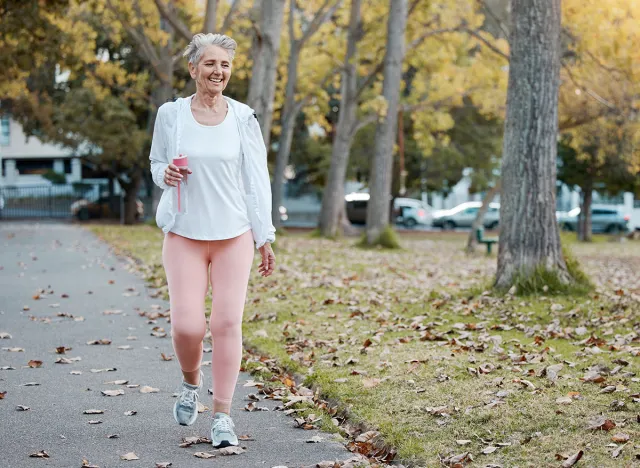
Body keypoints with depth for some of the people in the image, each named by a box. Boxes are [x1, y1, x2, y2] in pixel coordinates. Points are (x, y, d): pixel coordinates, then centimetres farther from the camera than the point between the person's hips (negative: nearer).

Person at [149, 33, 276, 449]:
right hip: (184, 234, 0)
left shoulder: (243, 118, 2)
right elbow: (157, 165, 15)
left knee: (228, 323, -5)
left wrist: (265, 237, 1)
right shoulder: (171, 114, 2)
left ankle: (222, 415, 7)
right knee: (187, 325, -9)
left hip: (233, 235, 0)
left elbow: (257, 180, 4)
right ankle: (191, 381, 25)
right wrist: (166, 175, -10)